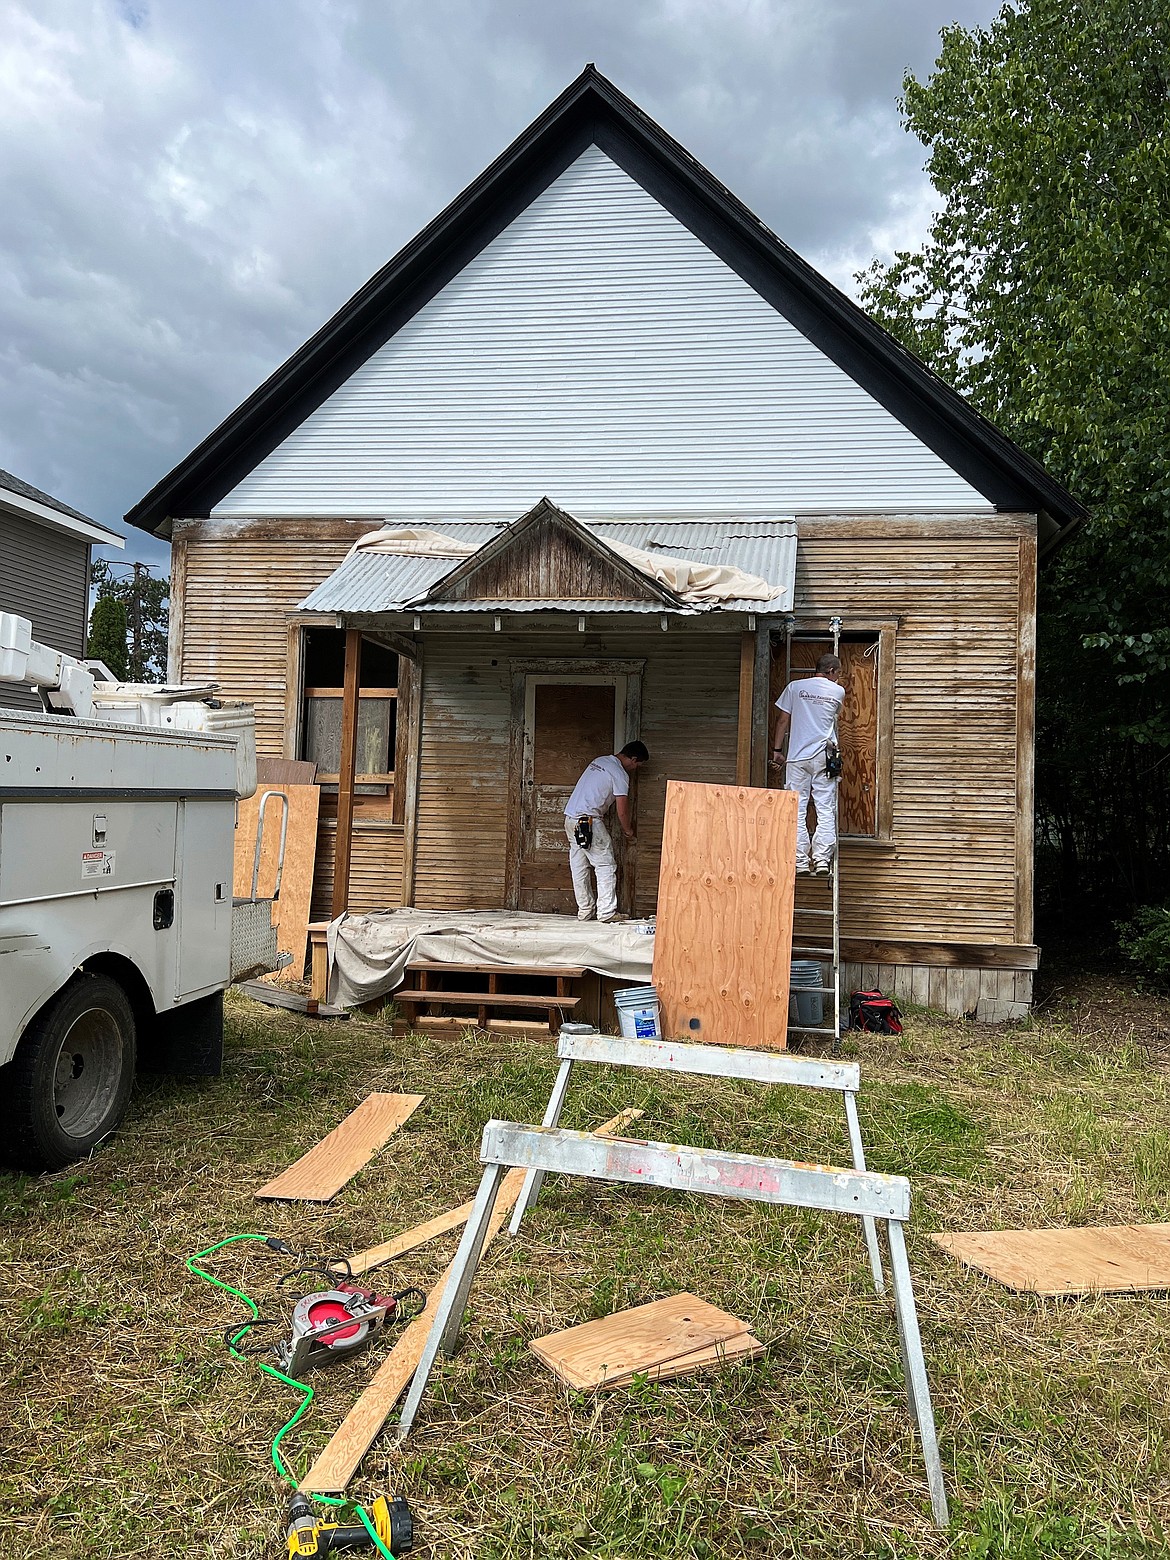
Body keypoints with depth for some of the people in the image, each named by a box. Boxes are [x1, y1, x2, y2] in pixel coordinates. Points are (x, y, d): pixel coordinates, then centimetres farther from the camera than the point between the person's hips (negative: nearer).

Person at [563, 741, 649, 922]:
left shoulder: (600, 761, 17)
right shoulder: (620, 774, -9)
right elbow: (622, 812, -9)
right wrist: (628, 832, 10)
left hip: (570, 818, 9)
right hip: (589, 821, -9)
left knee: (579, 868, 11)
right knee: (606, 866, -1)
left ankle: (584, 912, 17)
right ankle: (606, 912, -1)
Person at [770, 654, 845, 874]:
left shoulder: (795, 687, 5)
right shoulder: (838, 691, 6)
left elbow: (783, 721, 3)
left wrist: (777, 750, 10)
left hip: (797, 756, 0)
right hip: (824, 757, 0)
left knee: (797, 810, 2)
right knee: (826, 810, 4)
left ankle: (801, 861, 0)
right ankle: (821, 858, -3)